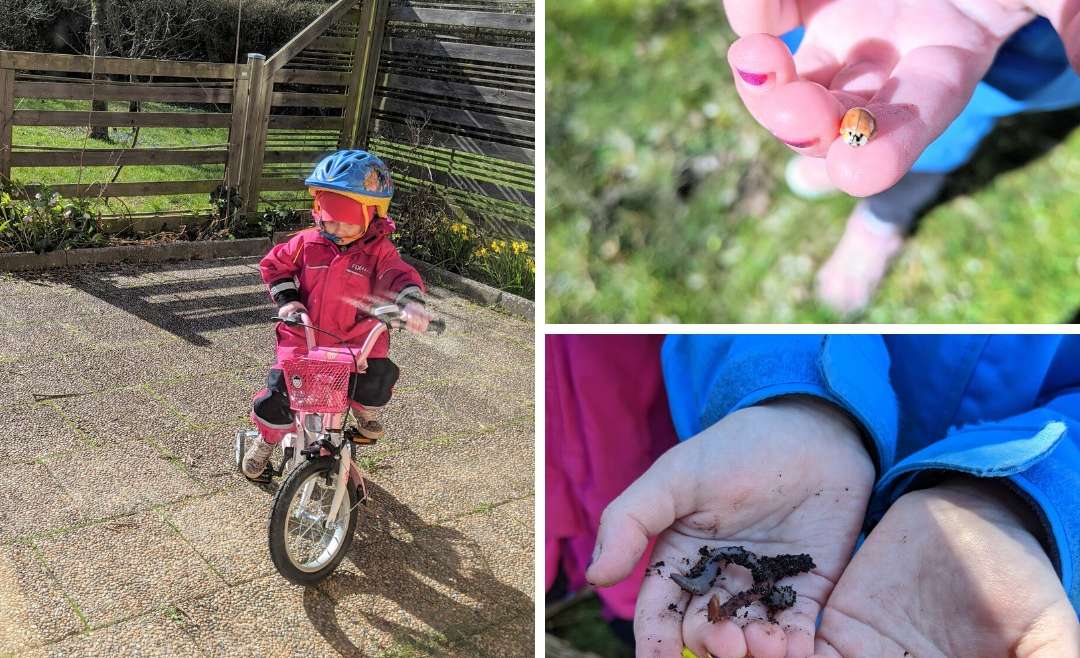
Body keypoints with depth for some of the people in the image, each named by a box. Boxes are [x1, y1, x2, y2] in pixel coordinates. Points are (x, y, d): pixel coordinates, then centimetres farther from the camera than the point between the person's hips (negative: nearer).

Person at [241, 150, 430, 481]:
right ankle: (266, 440, 25)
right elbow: (274, 264, 12)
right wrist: (286, 299, -4)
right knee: (281, 387, -9)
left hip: (356, 338, -1)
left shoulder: (378, 251, -6)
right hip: (304, 333, 1)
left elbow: (399, 276, -18)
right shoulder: (308, 243, -1)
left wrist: (410, 304, -40)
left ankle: (366, 412, 14)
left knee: (380, 373, -25)